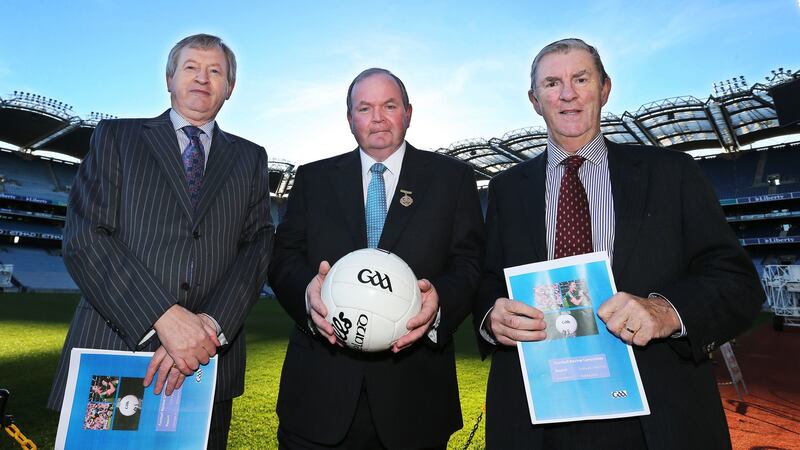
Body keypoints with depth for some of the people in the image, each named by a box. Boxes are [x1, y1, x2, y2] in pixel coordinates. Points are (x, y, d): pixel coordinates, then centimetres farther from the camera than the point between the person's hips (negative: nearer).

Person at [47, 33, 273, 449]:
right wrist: (163, 316, -17)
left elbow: (257, 247, 0)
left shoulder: (250, 158, 11)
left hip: (208, 361, 2)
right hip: (113, 351, -1)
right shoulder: (115, 137, 7)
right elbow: (83, 237, -5)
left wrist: (211, 324, -16)